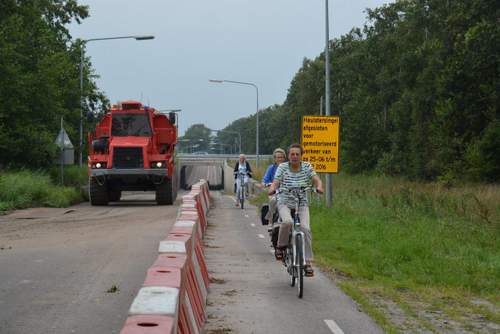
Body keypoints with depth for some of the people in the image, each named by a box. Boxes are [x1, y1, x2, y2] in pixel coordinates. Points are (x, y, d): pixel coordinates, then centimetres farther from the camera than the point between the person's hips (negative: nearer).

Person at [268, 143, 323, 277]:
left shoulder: (307, 167, 2)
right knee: (287, 222, -33)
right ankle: (281, 246, -5)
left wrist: (319, 187, -32)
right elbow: (276, 181, -11)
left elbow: (316, 179, -10)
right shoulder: (282, 167, -1)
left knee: (305, 228, -20)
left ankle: (307, 262, -12)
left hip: (302, 204, 1)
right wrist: (272, 189, -34)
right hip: (285, 203, -1)